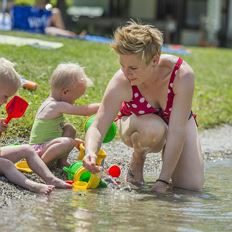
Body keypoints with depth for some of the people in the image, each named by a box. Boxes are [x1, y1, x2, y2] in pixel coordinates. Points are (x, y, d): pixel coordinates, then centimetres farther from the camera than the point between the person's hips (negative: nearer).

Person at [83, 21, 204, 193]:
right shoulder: (121, 82, -34)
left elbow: (177, 131, -36)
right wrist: (90, 152, -56)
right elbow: (97, 127, -33)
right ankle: (137, 160, -4)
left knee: (192, 185, -18)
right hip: (137, 122, 0)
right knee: (153, 128, -38)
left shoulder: (182, 75, -36)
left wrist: (163, 181, -39)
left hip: (177, 120, 0)